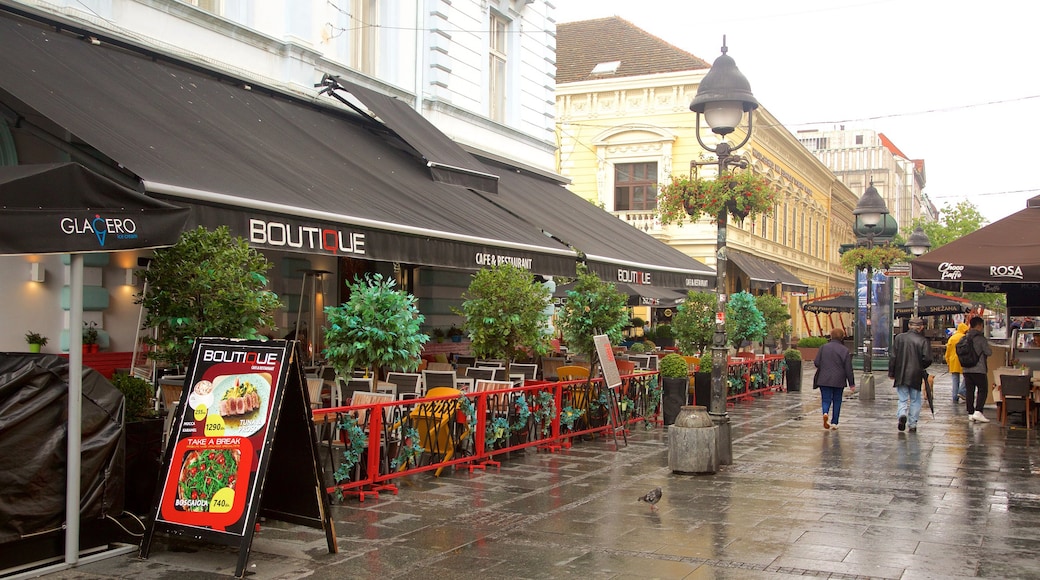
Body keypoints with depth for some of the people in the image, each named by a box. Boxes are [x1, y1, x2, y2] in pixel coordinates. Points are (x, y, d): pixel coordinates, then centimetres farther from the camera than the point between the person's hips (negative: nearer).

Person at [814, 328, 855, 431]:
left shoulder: (823, 347, -2)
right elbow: (848, 369, -4)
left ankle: (825, 413, -25)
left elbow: (816, 362, -3)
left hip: (824, 380, 0)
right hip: (838, 381, 0)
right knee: (837, 401, 12)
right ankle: (834, 423, 13)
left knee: (826, 400, 5)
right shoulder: (845, 350, -4)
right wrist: (851, 383, 3)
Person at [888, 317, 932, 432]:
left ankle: (902, 414, -18)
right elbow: (927, 359, -13)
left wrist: (891, 373, 7)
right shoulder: (923, 341, -7)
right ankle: (912, 424, 11)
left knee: (903, 398, 10)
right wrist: (920, 368, 8)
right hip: (916, 375, -1)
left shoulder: (899, 337, -2)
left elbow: (892, 356, -1)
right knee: (915, 400, 12)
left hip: (901, 375, 1)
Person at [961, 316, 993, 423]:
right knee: (983, 390, 1)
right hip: (979, 369, -6)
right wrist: (989, 349, 10)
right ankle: (978, 412, -11)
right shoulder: (980, 338, -12)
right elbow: (989, 352, -10)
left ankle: (970, 414, 9)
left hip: (966, 370, 6)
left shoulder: (964, 338, 8)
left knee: (970, 391, 8)